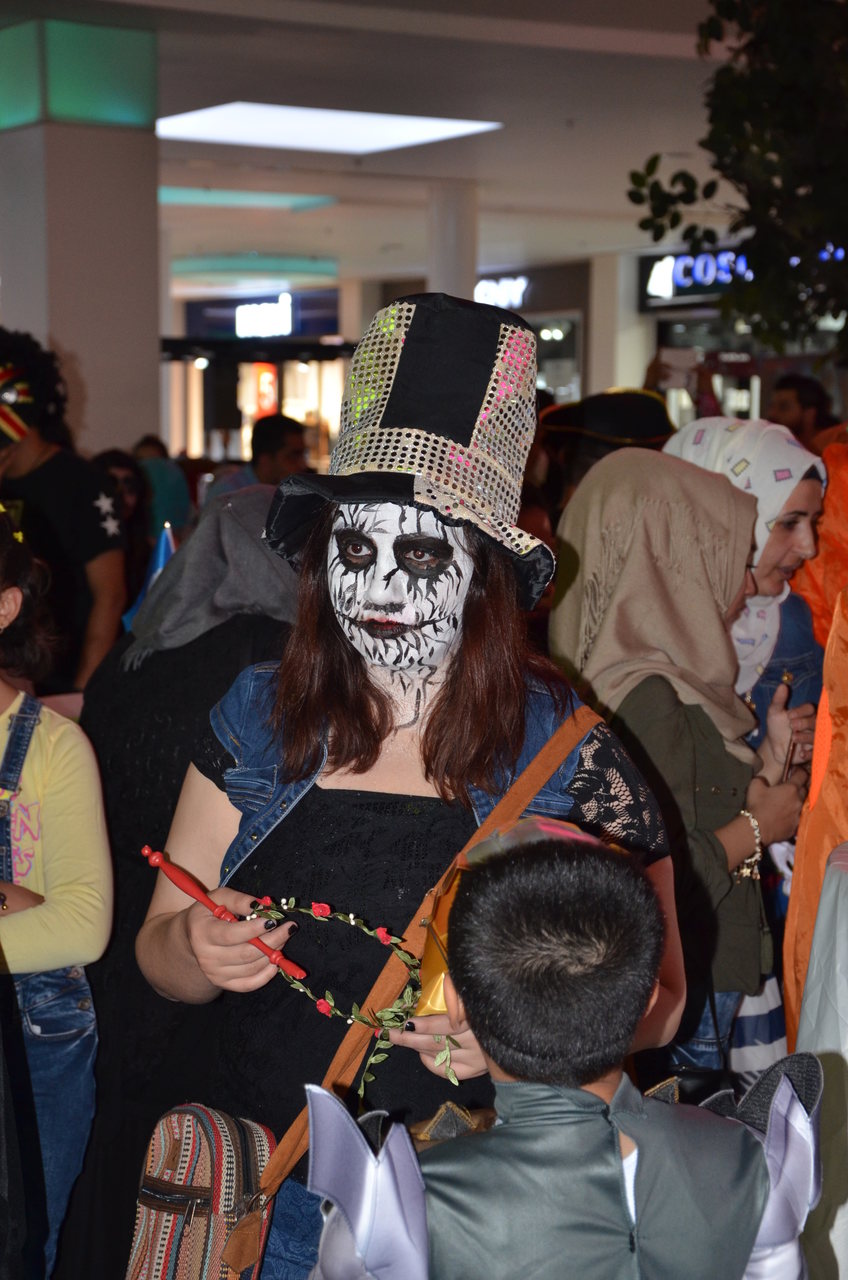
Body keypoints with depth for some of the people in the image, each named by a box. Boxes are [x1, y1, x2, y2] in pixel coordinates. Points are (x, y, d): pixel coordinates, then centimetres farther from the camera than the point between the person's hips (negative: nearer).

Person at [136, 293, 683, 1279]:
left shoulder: (569, 752, -9)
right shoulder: (257, 720, -2)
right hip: (266, 1193, 2)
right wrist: (200, 950, -19)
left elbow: (654, 998, -5)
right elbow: (158, 958, 4)